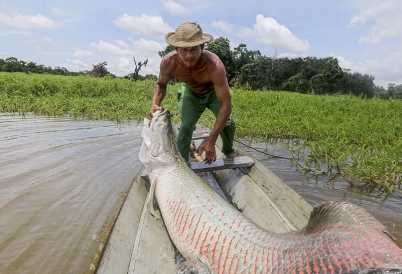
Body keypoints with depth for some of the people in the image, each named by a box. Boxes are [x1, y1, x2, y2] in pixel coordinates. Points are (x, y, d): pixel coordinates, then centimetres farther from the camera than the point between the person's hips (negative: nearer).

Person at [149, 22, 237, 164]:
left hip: (214, 92, -1)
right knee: (185, 127, -15)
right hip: (190, 92, 1)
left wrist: (211, 141, -47)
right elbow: (160, 84, -10)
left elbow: (226, 106, -43)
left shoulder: (214, 66, -44)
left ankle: (228, 150, 15)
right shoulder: (168, 62, -34)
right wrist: (155, 104, -32)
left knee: (228, 122, -17)